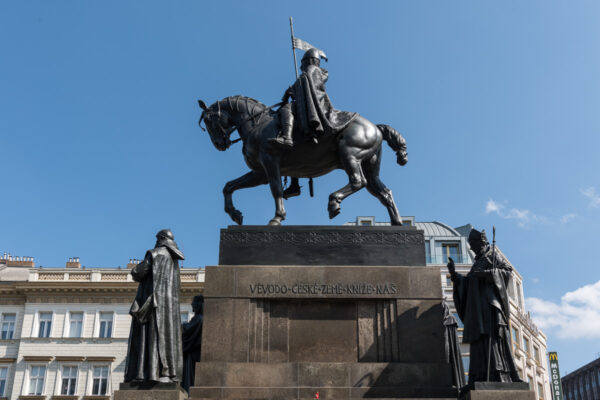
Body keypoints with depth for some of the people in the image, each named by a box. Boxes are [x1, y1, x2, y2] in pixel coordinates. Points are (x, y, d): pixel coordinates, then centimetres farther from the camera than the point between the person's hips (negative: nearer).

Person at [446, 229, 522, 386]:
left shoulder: (493, 254, 8)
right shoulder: (477, 262, 28)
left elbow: (508, 270, -6)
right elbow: (465, 284, 22)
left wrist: (485, 273, -16)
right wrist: (454, 273, 8)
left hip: (490, 302, -8)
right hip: (478, 308, 8)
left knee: (490, 336, -18)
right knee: (480, 342, -1)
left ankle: (497, 376, -23)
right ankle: (481, 380, -7)